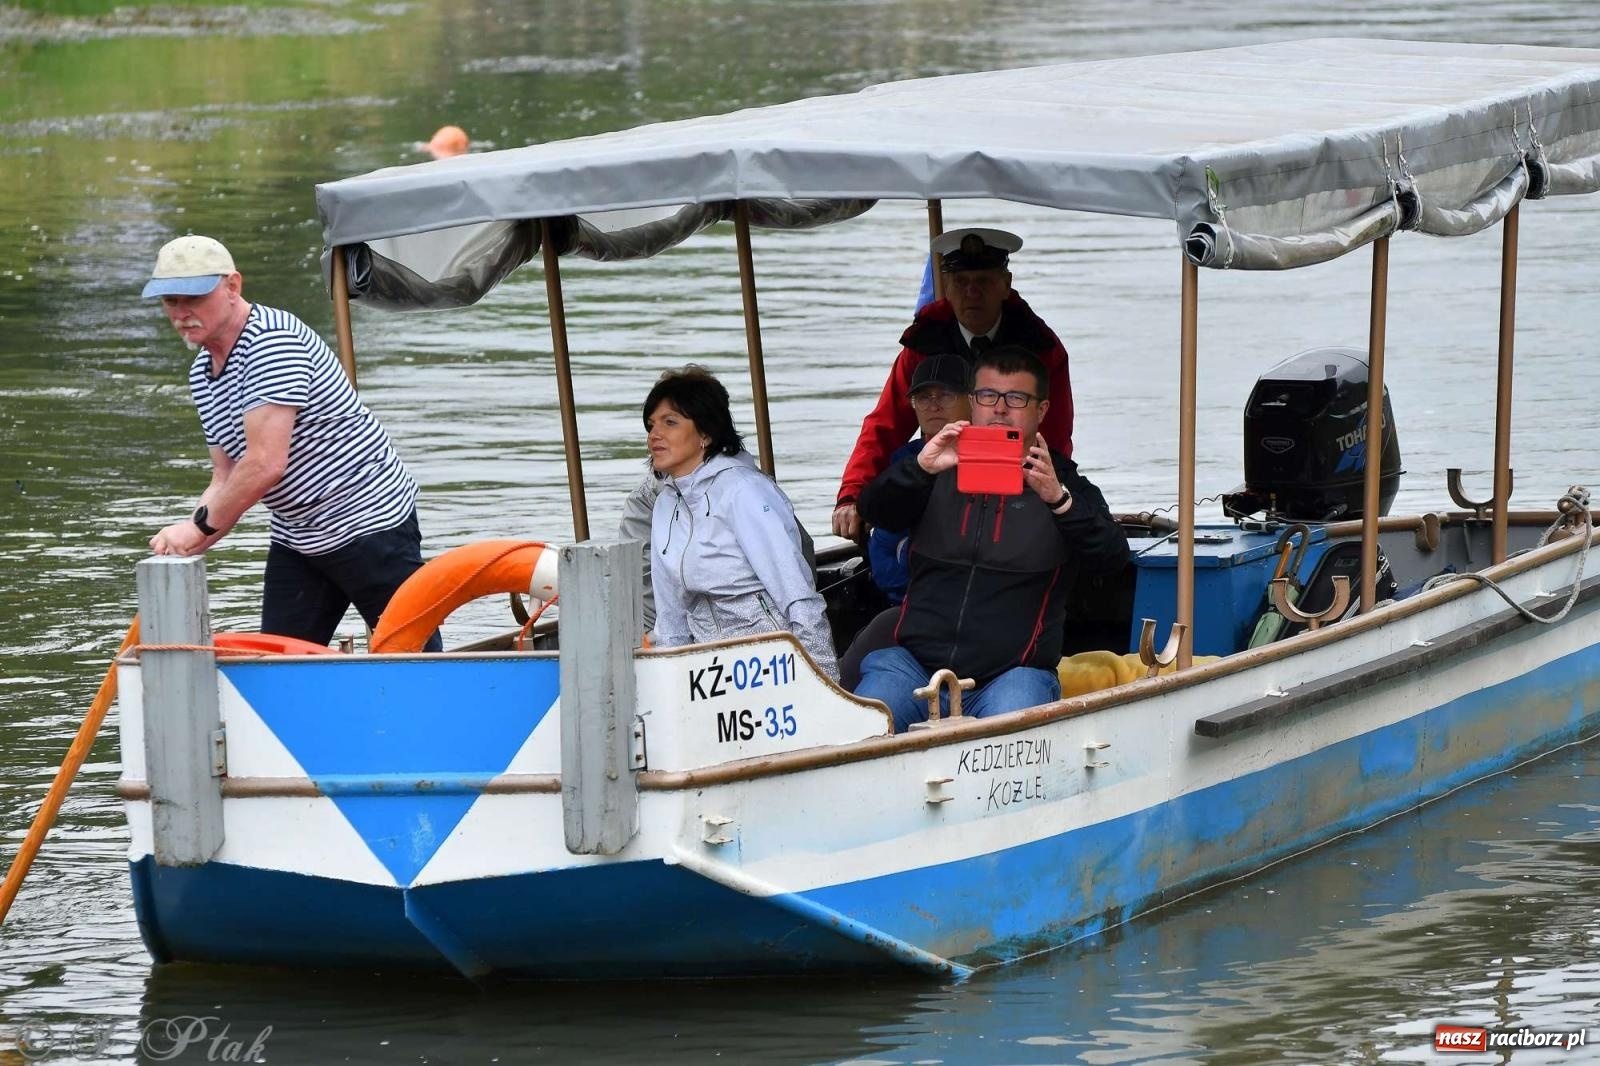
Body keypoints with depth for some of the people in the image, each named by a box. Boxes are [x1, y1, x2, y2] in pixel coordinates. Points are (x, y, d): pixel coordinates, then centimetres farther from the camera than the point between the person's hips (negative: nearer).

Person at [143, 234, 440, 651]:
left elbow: (265, 464, -28)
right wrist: (185, 545, -8)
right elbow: (227, 479, 9)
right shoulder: (201, 374, 9)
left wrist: (198, 527, -19)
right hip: (295, 538, 9)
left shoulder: (272, 341, -21)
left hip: (369, 521, -9)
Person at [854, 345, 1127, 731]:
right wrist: (920, 468, -23)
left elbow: (1112, 558, -7)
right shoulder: (942, 471, 16)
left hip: (1012, 673, -2)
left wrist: (1058, 500, -26)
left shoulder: (1063, 483, 10)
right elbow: (874, 510, -1)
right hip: (916, 664, 2)